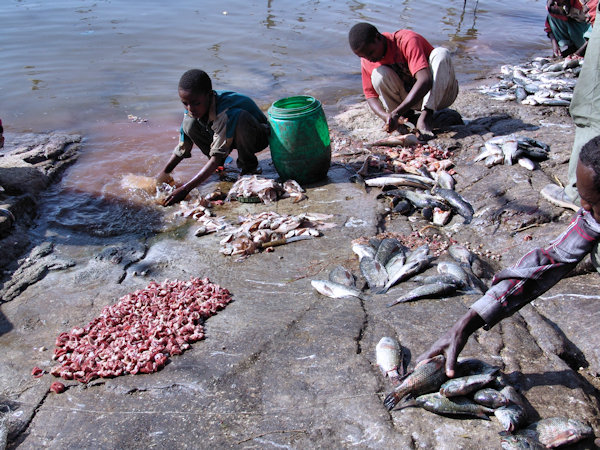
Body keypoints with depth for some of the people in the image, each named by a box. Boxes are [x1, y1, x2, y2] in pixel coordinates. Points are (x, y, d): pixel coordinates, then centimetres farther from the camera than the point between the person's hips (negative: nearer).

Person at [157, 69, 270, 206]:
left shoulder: (225, 112, -38)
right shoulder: (192, 112, -17)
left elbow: (217, 157, -39)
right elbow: (182, 147, -6)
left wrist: (186, 188, -43)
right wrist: (164, 173, -17)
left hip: (257, 137, -6)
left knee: (240, 117, -39)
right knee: (189, 124, -18)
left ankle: (248, 165, -14)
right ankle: (219, 165, 1)